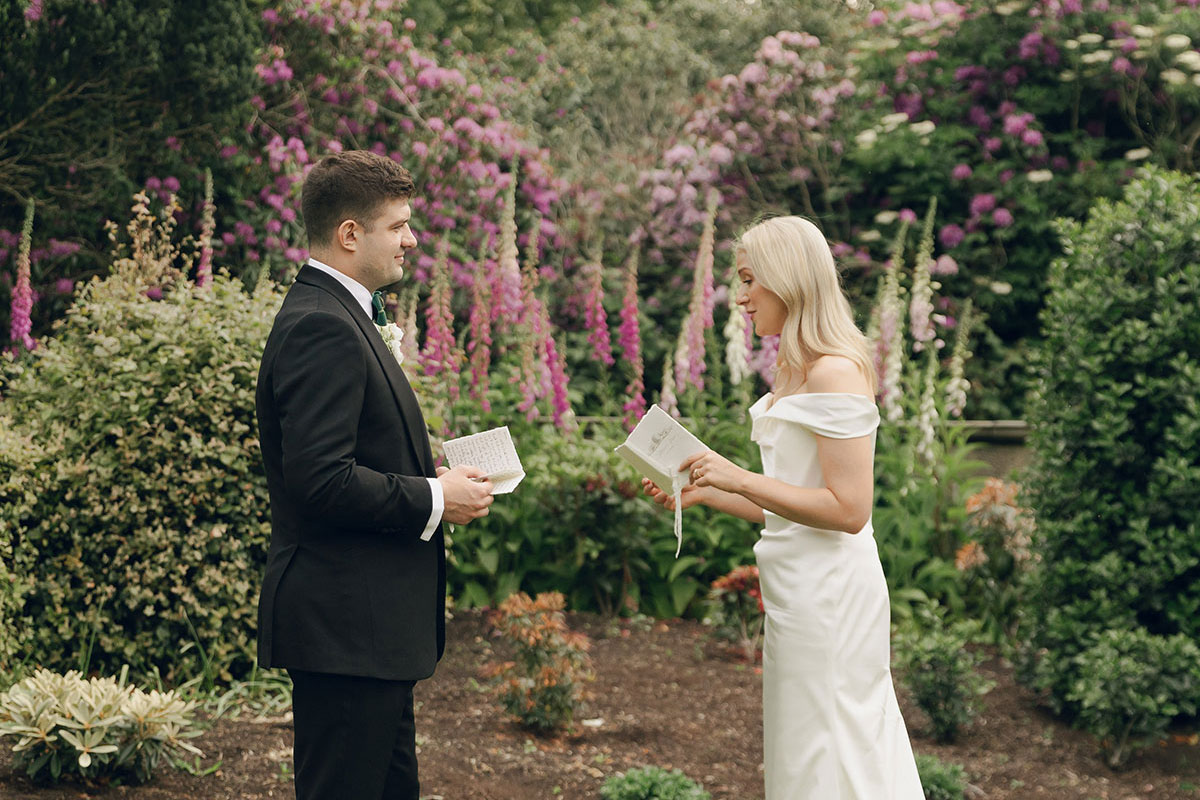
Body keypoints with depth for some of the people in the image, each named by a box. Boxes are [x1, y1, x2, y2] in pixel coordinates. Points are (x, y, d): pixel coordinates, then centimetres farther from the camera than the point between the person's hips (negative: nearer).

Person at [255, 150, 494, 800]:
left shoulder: (338, 316, 16)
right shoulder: (321, 327, -17)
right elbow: (320, 482, -25)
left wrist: (427, 476, 9)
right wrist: (434, 500, -15)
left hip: (366, 625, 11)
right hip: (343, 627, -11)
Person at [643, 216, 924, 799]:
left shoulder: (836, 372, -15)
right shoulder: (798, 369, 14)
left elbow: (848, 509, -20)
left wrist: (741, 479, -19)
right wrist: (703, 492, 12)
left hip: (827, 591, -10)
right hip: (798, 591, 10)